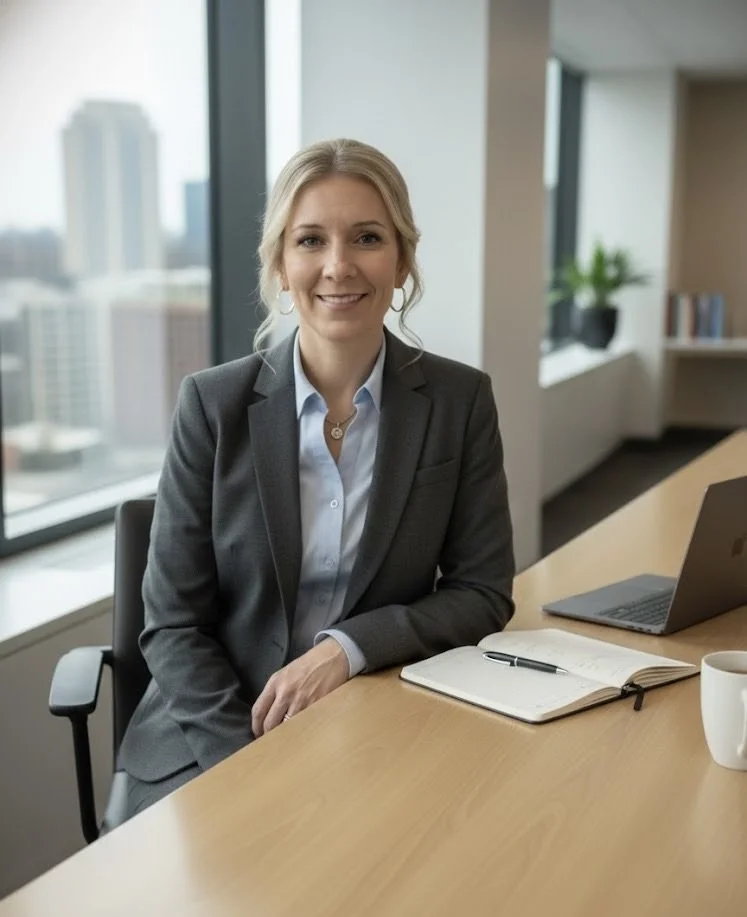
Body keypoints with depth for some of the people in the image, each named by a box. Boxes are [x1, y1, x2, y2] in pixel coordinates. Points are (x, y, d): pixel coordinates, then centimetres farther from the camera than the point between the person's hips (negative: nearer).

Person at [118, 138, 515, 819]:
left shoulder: (460, 400, -2)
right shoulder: (214, 404, -5)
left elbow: (484, 594, 0)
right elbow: (173, 623, -4)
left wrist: (350, 648, -16)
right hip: (215, 735, -1)